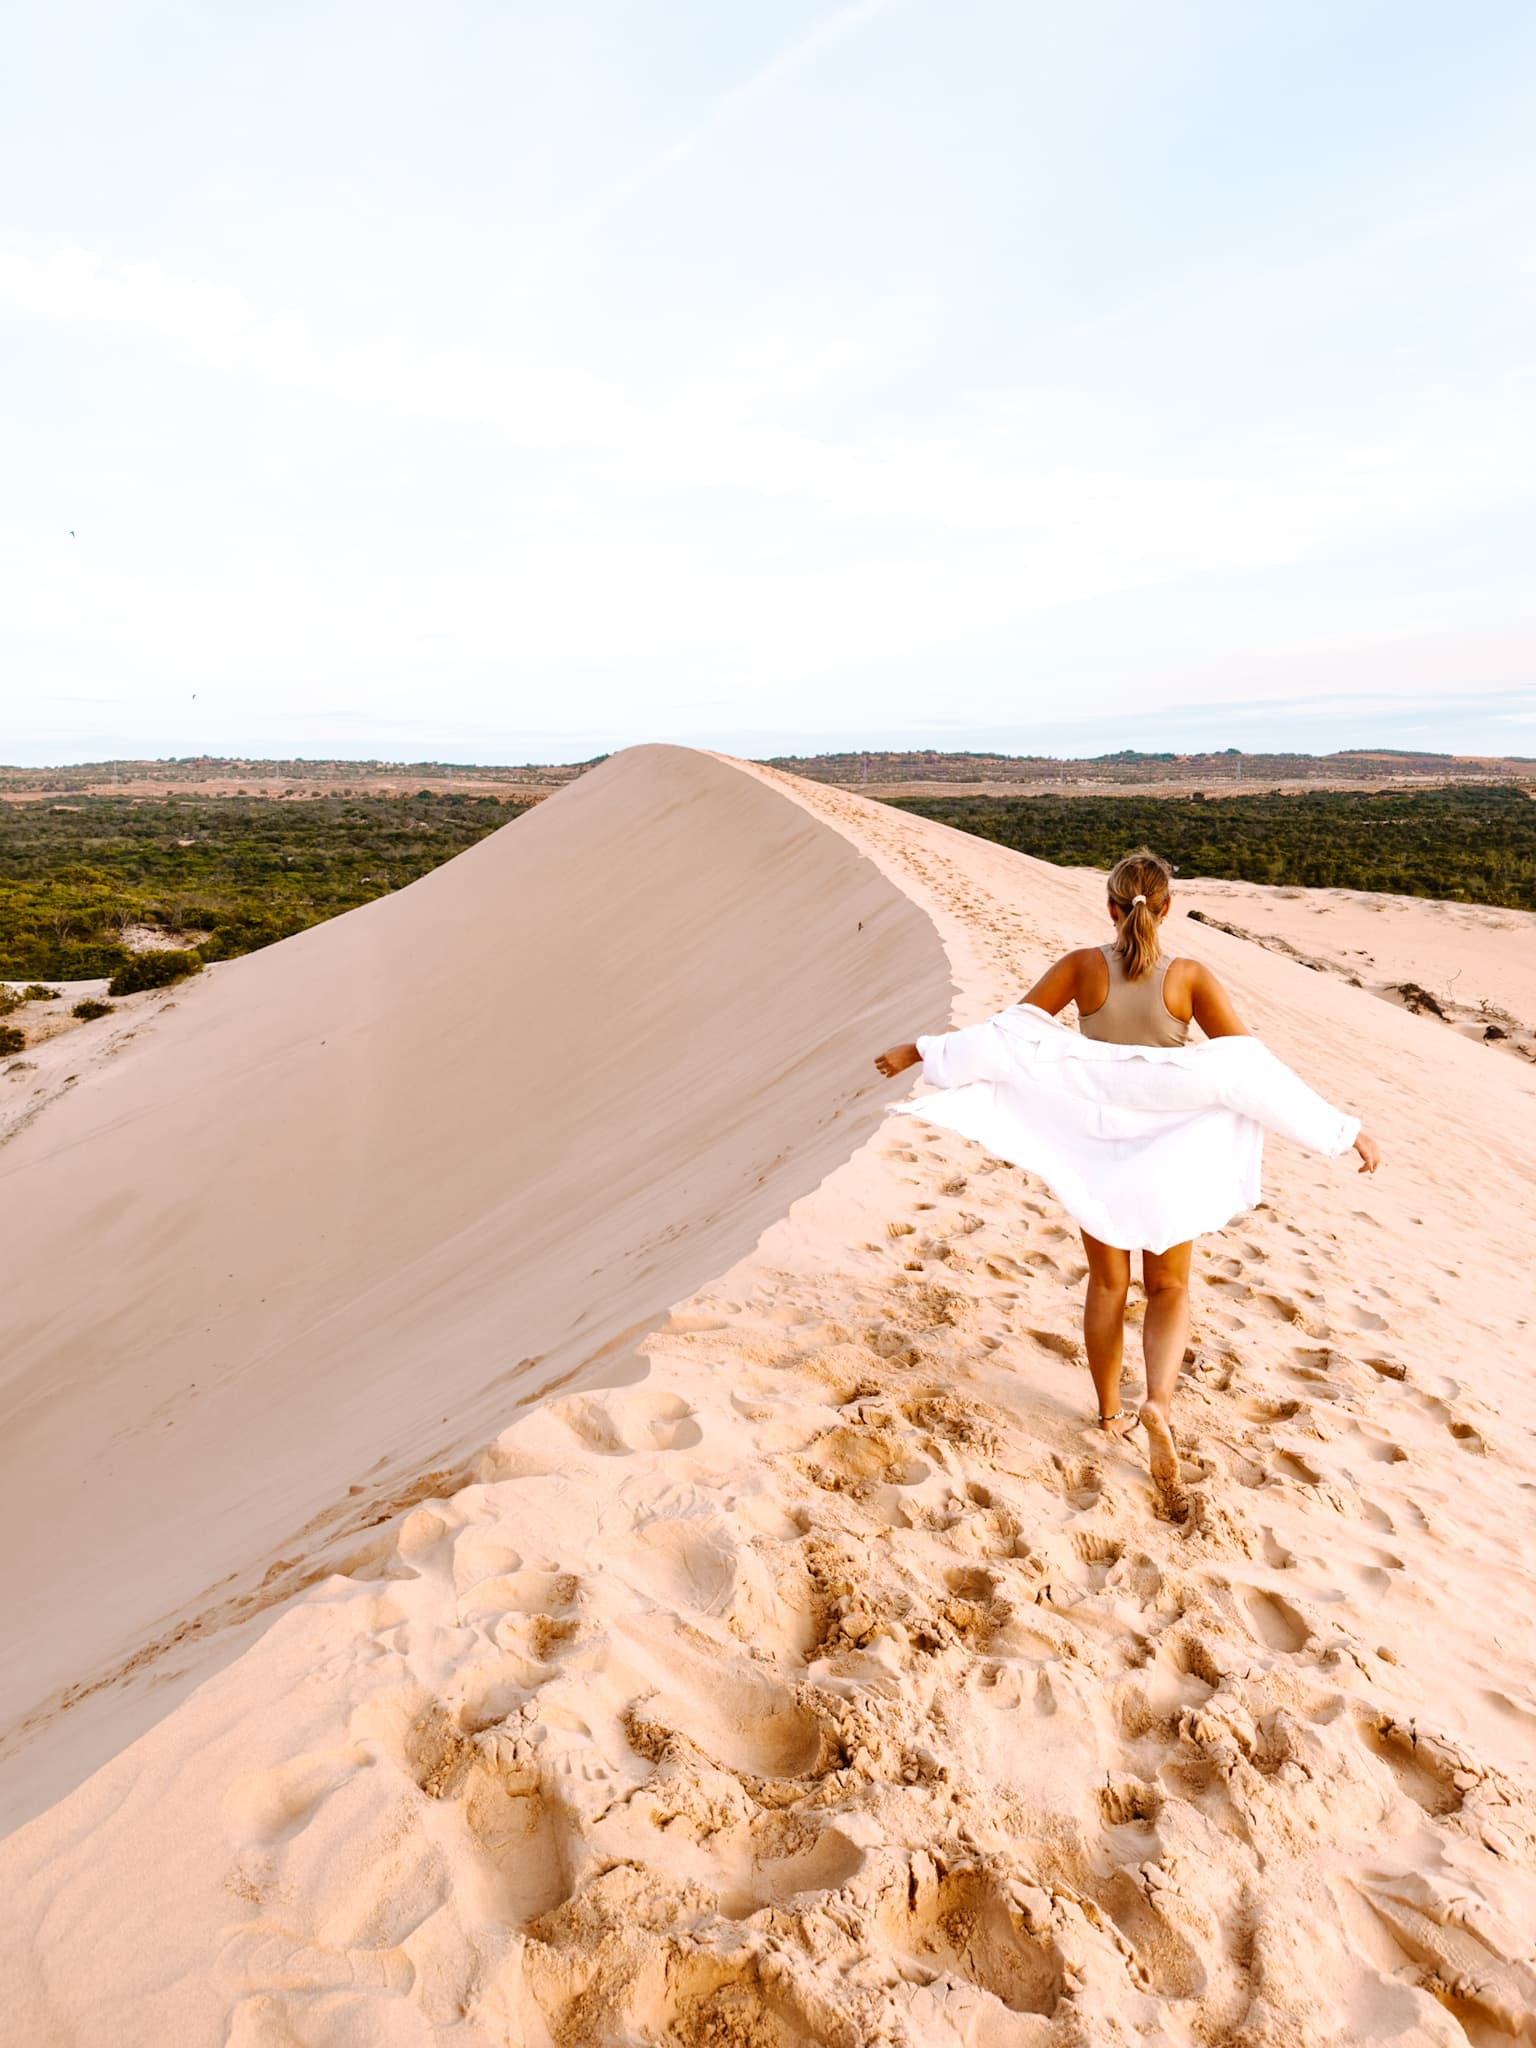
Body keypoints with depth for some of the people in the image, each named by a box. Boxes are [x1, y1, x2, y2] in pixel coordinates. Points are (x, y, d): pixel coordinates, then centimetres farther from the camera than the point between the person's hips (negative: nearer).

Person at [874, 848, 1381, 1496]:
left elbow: (1007, 1034, -13)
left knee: (1106, 1285, 19)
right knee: (1169, 1290, 15)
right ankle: (1159, 1401, -9)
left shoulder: (1083, 966, -12)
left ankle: (1111, 1412, 31)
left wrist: (918, 1051, -5)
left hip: (1096, 1150, 1)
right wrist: (1343, 1128, -13)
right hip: (1165, 1156, -1)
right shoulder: (1189, 977, -14)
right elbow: (1252, 1067, -18)